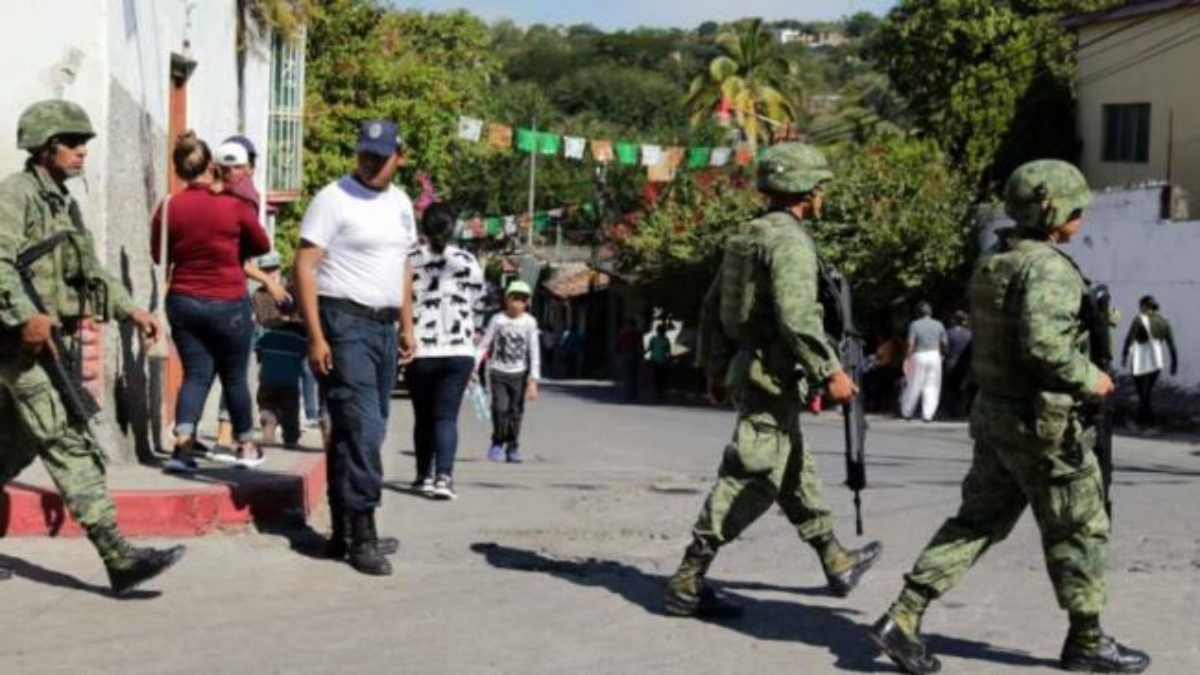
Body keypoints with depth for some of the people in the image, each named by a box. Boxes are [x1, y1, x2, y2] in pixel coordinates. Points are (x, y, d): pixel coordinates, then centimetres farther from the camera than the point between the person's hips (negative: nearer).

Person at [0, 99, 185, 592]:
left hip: (53, 344, 9)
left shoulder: (65, 204, 19)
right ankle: (119, 557, -17)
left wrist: (129, 309, 11)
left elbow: (91, 272, 24)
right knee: (71, 446, -13)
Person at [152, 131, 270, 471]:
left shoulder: (168, 208, -6)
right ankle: (247, 445, 28)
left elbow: (160, 256, 9)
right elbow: (262, 245, 5)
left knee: (196, 374, 8)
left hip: (183, 302, 2)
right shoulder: (235, 205, -11)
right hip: (228, 304, -2)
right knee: (234, 376, 13)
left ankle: (182, 442, -12)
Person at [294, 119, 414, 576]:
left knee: (361, 431, 11)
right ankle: (361, 536, -10)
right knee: (360, 428, -13)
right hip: (344, 321, -7)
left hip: (383, 325, 7)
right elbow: (305, 267, -11)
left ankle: (345, 534, 18)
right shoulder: (334, 199, -7)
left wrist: (406, 327, 19)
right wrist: (315, 337, -17)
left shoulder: (400, 203, 15)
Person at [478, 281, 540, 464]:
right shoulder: (498, 320, -1)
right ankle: (498, 442, 7)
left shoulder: (529, 322, -2)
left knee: (516, 412, 1)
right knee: (500, 408, -13)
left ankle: (513, 447, 16)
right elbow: (484, 345, 4)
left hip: (519, 374, 0)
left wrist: (533, 381, -10)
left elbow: (534, 353, -4)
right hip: (498, 372, 0)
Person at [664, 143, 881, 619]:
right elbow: (796, 316, -27)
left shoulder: (747, 236, 14)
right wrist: (830, 371, -22)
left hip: (748, 369, 11)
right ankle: (686, 583, -10)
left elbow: (713, 307, 18)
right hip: (773, 378, -11)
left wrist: (715, 369, 23)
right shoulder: (789, 240, -15)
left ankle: (837, 564, 34)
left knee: (796, 472, 19)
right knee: (750, 481, -9)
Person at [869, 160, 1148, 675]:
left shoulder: (992, 264, 11)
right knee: (1079, 530, 7)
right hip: (1041, 424, -9)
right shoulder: (1048, 268, -18)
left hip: (993, 414, 9)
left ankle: (903, 618, 5)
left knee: (976, 522, 11)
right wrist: (1088, 379, -15)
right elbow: (1043, 345, -30)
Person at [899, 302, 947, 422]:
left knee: (913, 386, 6)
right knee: (931, 387, 7)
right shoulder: (939, 325, 3)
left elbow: (911, 344, -11)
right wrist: (941, 354, 23)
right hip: (934, 356, 2)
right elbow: (944, 344, 6)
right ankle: (928, 415, 2)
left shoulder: (915, 325, -6)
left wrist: (908, 359, -3)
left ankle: (906, 413, 16)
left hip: (919, 356, -2)